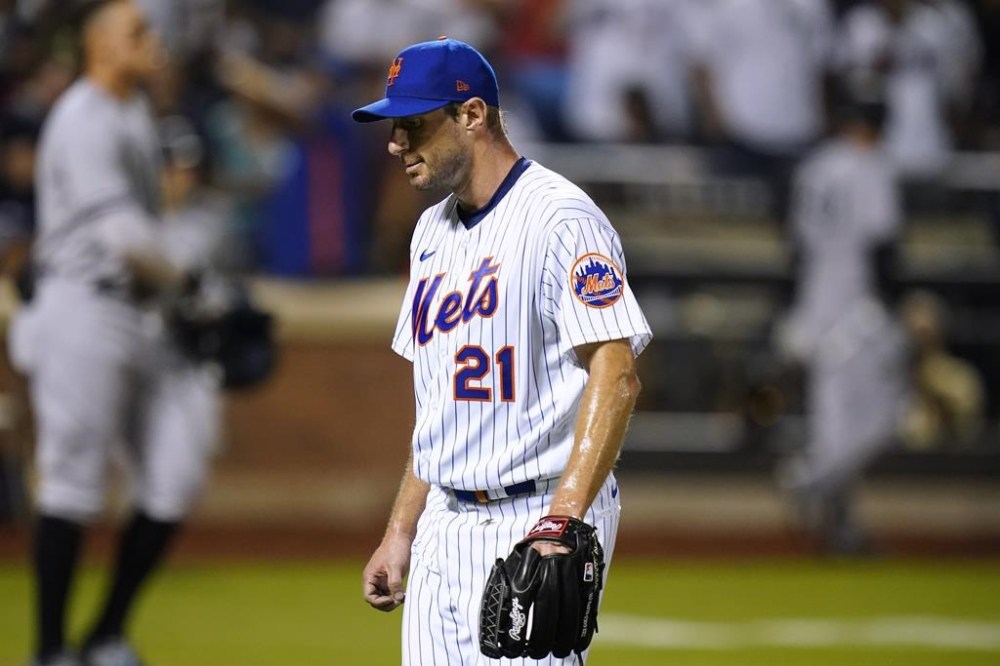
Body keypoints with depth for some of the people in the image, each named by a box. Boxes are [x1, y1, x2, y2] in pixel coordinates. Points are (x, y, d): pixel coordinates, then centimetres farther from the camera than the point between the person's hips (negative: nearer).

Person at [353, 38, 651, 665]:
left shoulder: (560, 218, -11)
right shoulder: (433, 231, 17)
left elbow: (616, 376, -19)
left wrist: (562, 520, -27)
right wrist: (401, 530, 18)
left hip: (536, 520, -8)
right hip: (444, 527, 8)